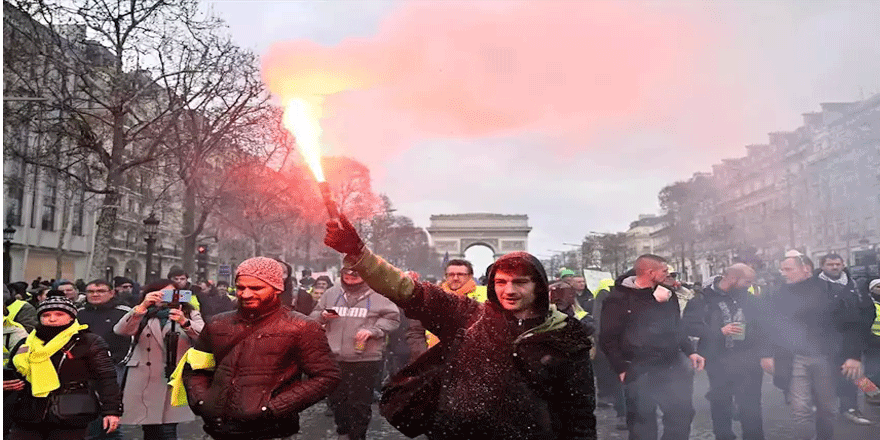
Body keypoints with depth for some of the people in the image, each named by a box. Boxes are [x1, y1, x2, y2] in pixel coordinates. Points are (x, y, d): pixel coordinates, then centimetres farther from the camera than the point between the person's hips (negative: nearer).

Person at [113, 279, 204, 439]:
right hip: (145, 381, 2)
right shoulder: (142, 315, 10)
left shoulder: (190, 315, 7)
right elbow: (121, 330, -10)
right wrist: (142, 306, -23)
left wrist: (184, 323, -28)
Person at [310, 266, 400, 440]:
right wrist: (323, 316, -6)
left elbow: (393, 317, 0)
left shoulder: (377, 295, -2)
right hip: (335, 358, 4)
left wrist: (373, 330, -12)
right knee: (336, 399, 15)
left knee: (360, 402, 2)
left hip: (366, 359, -4)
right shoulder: (331, 293, 9)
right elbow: (314, 316, 17)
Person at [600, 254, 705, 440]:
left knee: (682, 414, 8)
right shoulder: (618, 298, -11)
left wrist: (690, 351, 11)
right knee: (643, 424, 7)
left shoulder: (667, 295, 8)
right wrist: (622, 368, -12)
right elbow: (608, 339, -10)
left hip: (673, 367, 5)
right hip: (640, 371, -5)